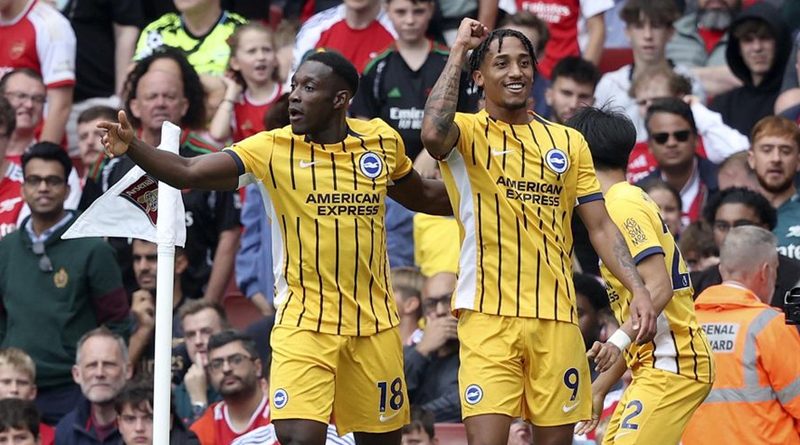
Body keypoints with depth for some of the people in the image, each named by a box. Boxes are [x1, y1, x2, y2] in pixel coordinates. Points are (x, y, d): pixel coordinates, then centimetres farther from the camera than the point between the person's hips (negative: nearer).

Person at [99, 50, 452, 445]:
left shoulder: (382, 141, 1)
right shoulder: (272, 149, -8)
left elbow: (423, 197, 21)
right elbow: (187, 172, -18)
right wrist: (132, 147, -34)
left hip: (374, 323, 3)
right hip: (304, 321, -3)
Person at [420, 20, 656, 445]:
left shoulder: (568, 142, 14)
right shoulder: (467, 133, 2)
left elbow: (600, 227, 15)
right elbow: (433, 134, -23)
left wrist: (638, 290, 0)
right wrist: (458, 52, -12)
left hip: (556, 317, 4)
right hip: (488, 316, -4)